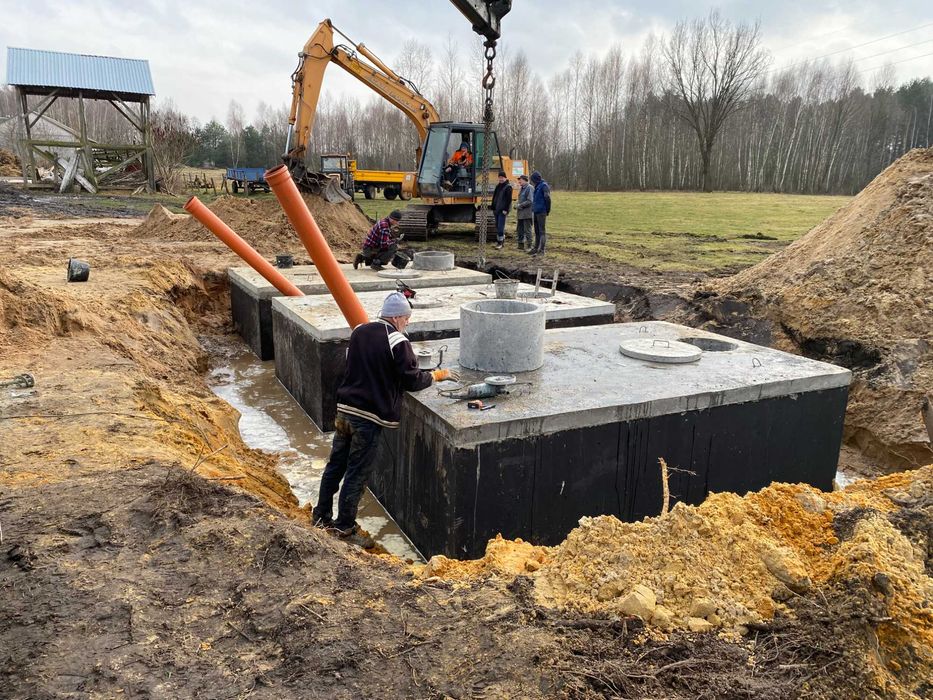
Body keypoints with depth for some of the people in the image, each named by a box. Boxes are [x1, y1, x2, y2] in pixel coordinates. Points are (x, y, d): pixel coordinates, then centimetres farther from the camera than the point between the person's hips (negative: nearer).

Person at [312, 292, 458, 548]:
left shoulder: (358, 331, 7)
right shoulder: (398, 342, -14)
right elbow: (413, 381, -11)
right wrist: (438, 375, 5)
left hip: (345, 409, 7)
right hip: (369, 416, -7)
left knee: (335, 464, 18)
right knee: (357, 473, 4)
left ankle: (322, 515, 31)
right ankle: (345, 526, 15)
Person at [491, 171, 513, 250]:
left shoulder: (508, 187, -8)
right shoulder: (498, 186, 15)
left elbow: (509, 199, -14)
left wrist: (506, 210, -18)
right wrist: (493, 207, 12)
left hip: (502, 210, -8)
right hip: (496, 209, 8)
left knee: (500, 226, -10)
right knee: (497, 226, 11)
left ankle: (500, 243, -7)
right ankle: (502, 238, 23)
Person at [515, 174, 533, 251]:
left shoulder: (529, 188, -12)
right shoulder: (522, 188, 16)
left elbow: (530, 201, -19)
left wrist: (520, 205, -16)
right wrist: (517, 207, 9)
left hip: (527, 214, -9)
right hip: (521, 214, 9)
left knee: (527, 230, -3)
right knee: (520, 229, 14)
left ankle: (528, 246, 4)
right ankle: (521, 245, 23)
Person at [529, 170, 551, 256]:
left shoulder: (544, 186, -12)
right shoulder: (537, 187, 16)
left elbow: (547, 198, -17)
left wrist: (547, 210, -13)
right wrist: (533, 208, 15)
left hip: (541, 212, -9)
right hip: (536, 212, 9)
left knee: (542, 231, -6)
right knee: (537, 231, 14)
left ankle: (542, 250, -5)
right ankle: (536, 248, 22)